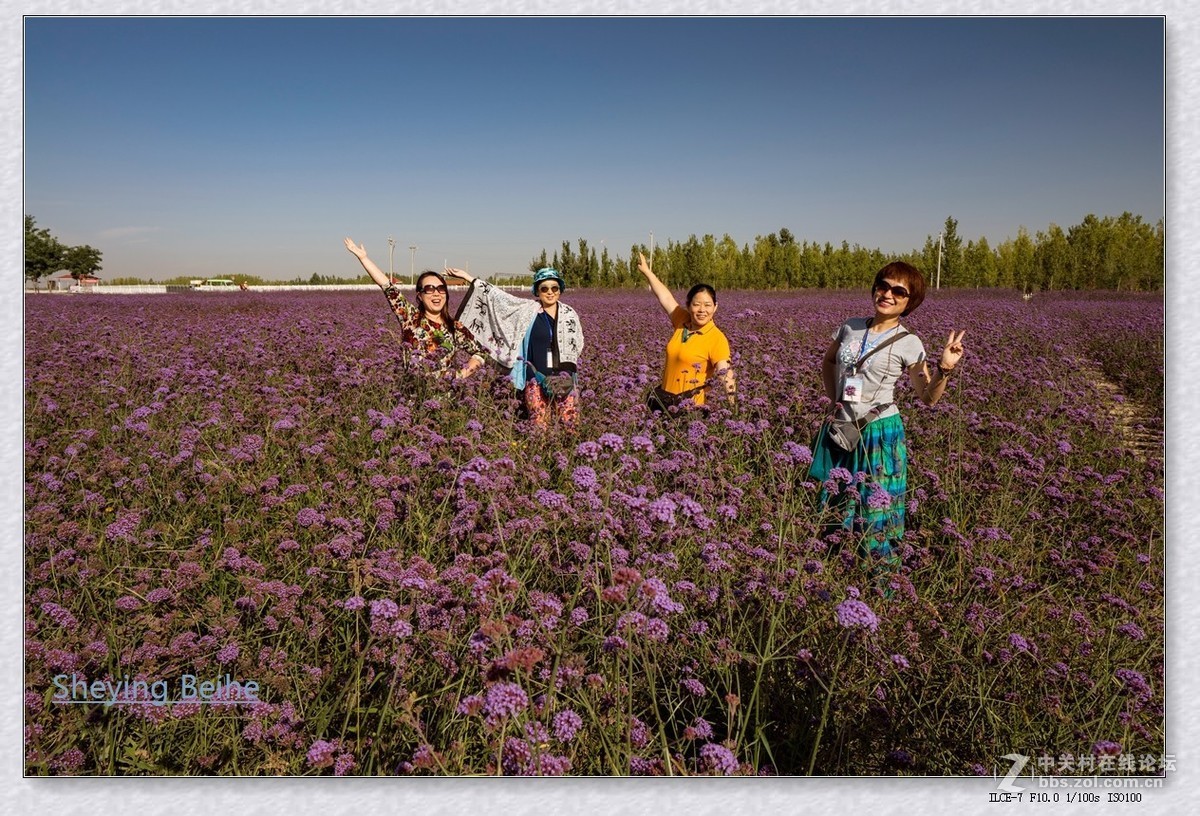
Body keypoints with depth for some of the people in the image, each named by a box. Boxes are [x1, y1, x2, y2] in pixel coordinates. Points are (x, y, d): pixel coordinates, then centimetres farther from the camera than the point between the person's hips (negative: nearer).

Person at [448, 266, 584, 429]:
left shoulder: (570, 314, 7)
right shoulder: (527, 310, 4)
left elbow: (576, 347, 11)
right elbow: (498, 295, 4)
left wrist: (565, 374, -5)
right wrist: (468, 277, 3)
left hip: (565, 378, 1)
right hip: (537, 378, -1)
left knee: (570, 423, -5)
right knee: (539, 426, -7)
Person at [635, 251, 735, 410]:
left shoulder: (717, 339, -14)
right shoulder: (681, 322, 3)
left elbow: (725, 376, -25)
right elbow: (665, 297, 16)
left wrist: (733, 406, -41)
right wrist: (646, 271, 27)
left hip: (689, 407, -6)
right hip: (663, 399, 6)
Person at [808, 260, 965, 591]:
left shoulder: (908, 343, -8)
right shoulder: (850, 326, 2)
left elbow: (928, 397, -3)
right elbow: (828, 361, 21)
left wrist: (945, 369, -20)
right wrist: (834, 398, 9)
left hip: (880, 435, -5)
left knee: (876, 513, 1)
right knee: (834, 507, 15)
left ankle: (882, 588, 19)